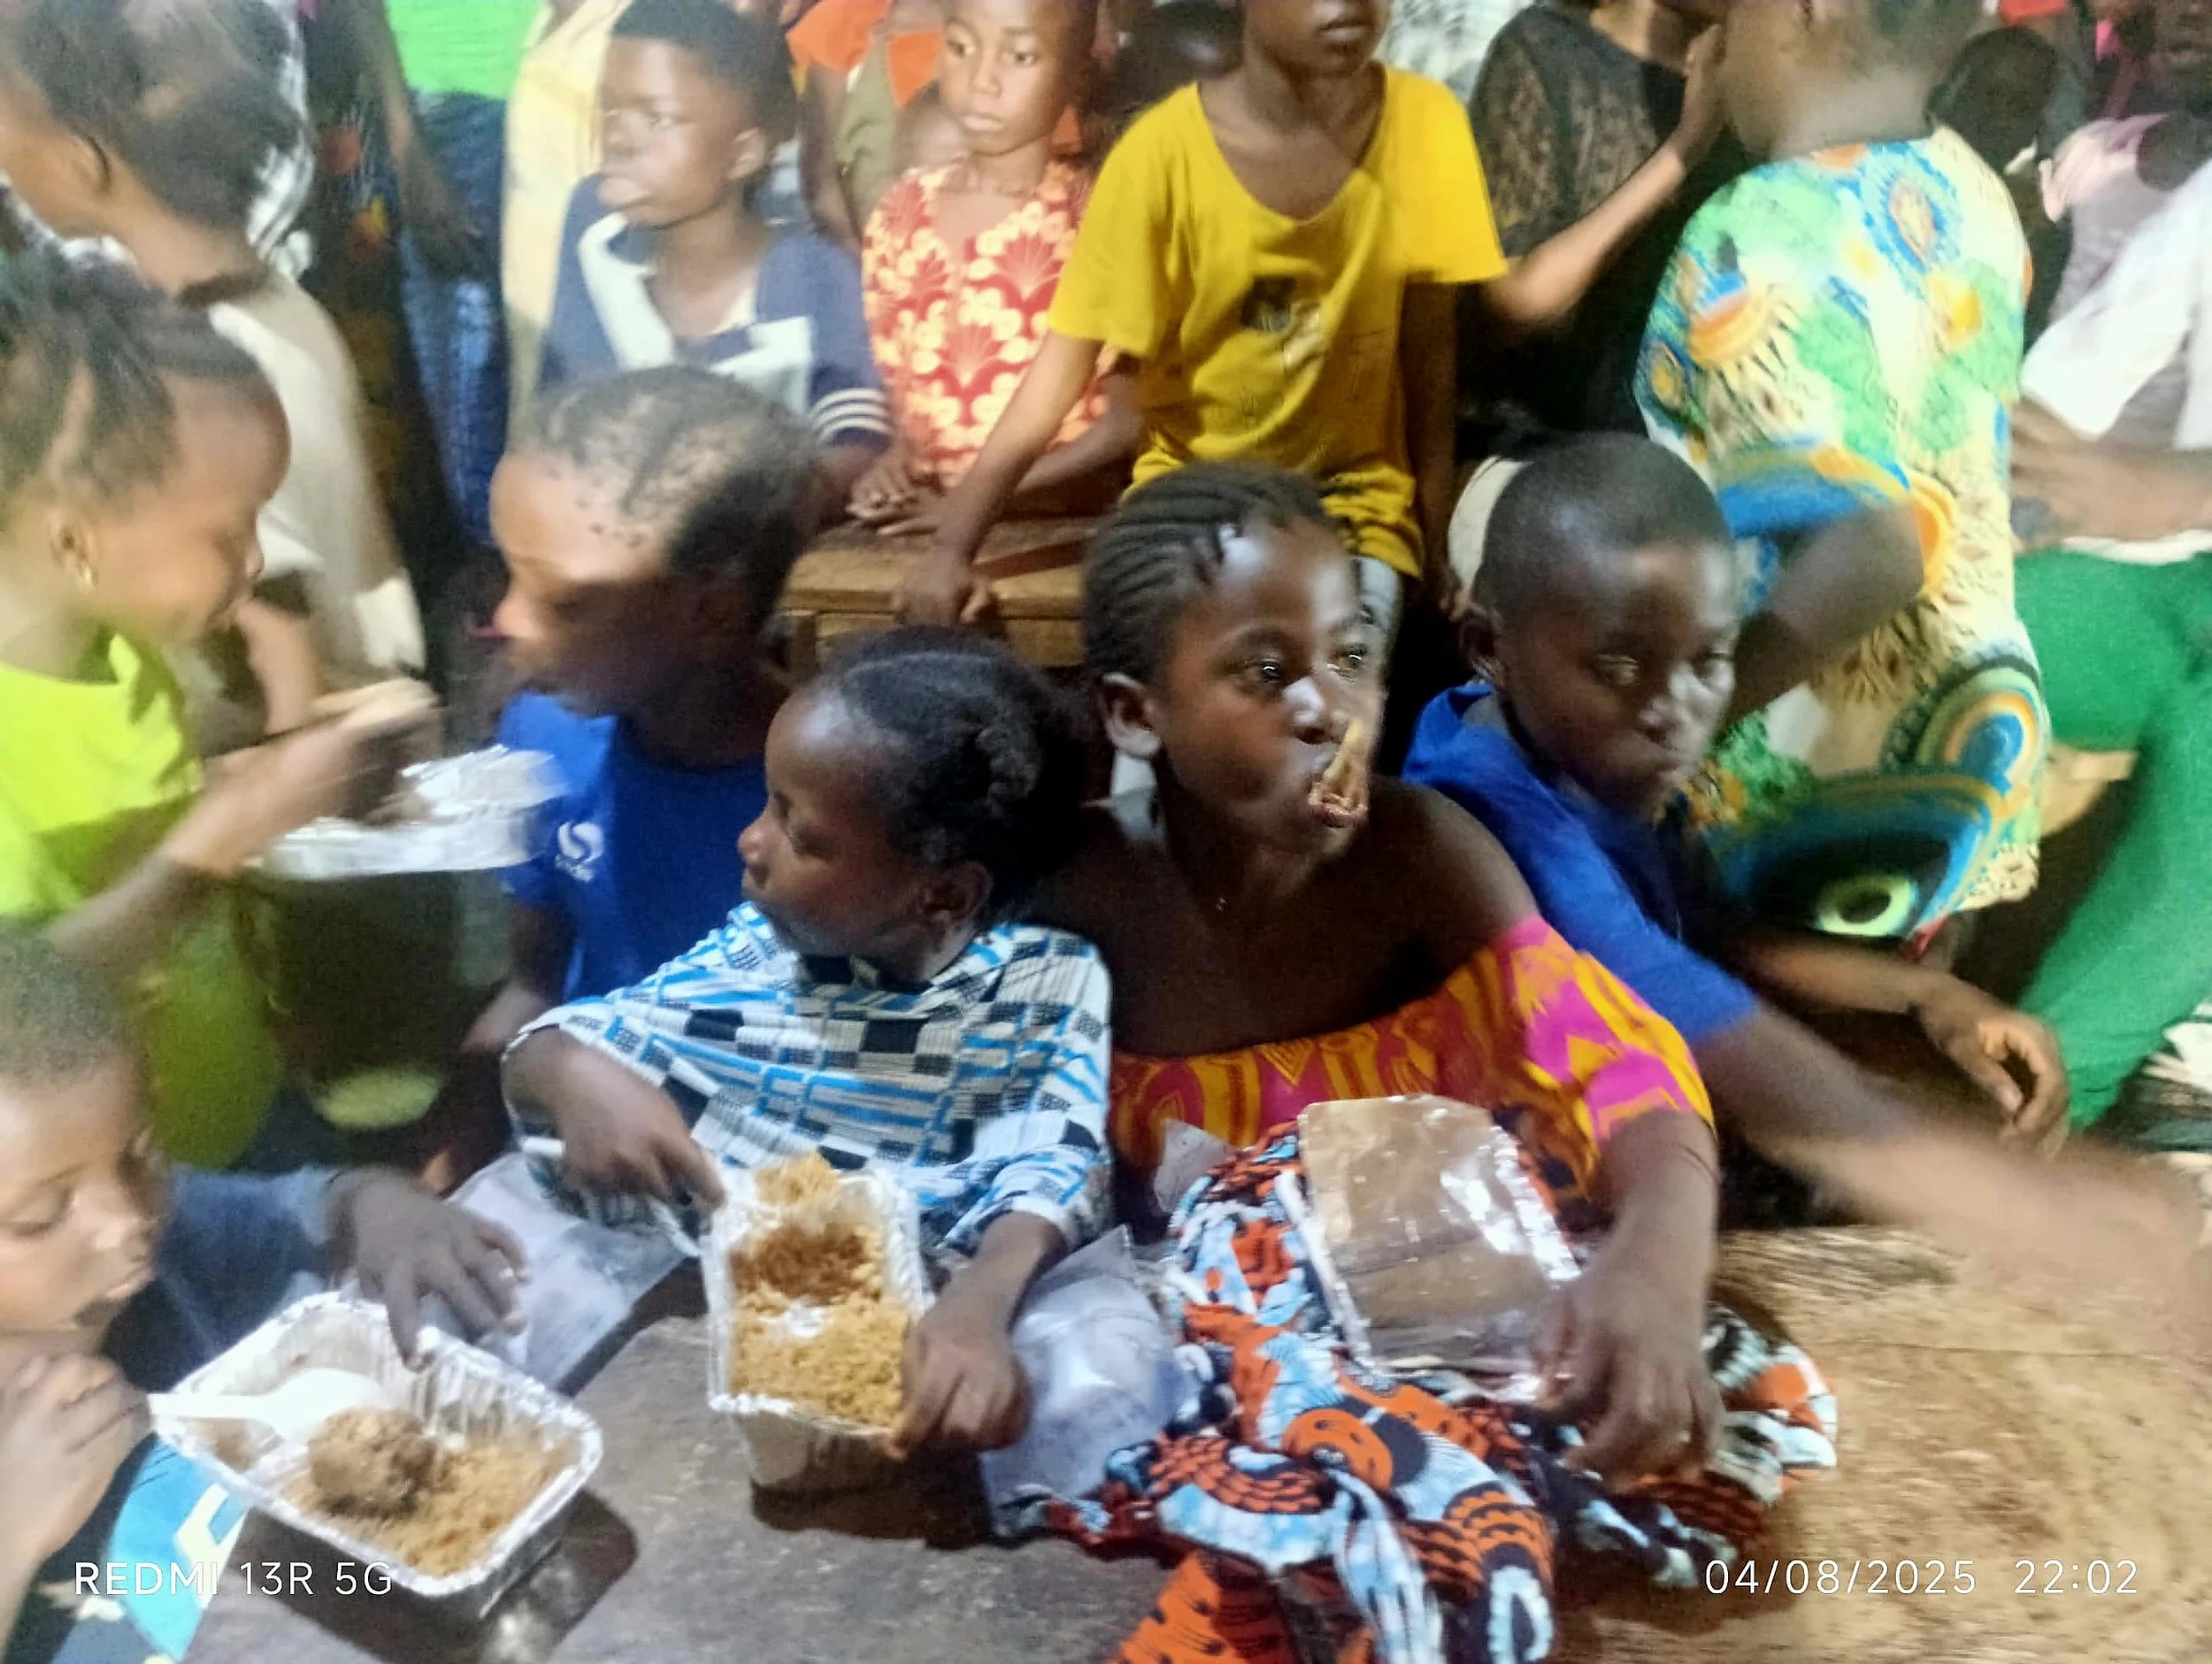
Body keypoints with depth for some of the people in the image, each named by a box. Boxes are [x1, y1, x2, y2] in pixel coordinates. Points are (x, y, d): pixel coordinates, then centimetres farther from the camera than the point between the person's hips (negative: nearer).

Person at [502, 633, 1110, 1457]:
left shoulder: (1049, 982, -5)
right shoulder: (749, 954, 5)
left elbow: (1051, 1167, -18)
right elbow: (557, 1042, 10)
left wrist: (981, 1302, -40)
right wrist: (576, 1076, -16)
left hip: (897, 1328, -3)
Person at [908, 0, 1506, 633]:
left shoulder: (1422, 120, -9)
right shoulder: (1162, 152, -15)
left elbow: (1426, 348, -1)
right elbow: (1064, 365, -14)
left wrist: (1437, 540, -3)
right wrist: (952, 547, -21)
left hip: (1354, 500, 1)